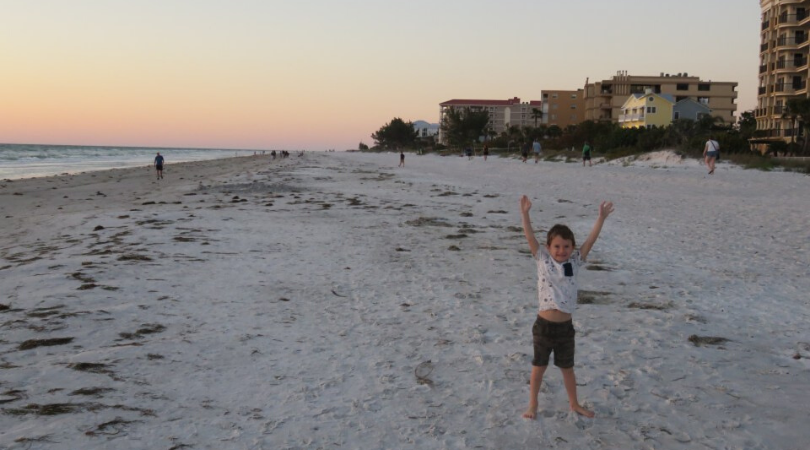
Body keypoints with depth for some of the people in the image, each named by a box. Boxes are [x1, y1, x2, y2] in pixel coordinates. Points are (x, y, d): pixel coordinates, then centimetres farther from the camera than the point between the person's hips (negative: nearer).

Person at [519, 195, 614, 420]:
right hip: (544, 325, -2)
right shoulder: (542, 260, -6)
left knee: (567, 368, 18)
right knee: (539, 367, 13)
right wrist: (525, 214, -22)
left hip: (565, 327, 2)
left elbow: (590, 241, -8)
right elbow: (530, 237, -14)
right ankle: (532, 405, 28)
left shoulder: (575, 262, -1)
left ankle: (574, 404, 36)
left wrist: (601, 218, -16)